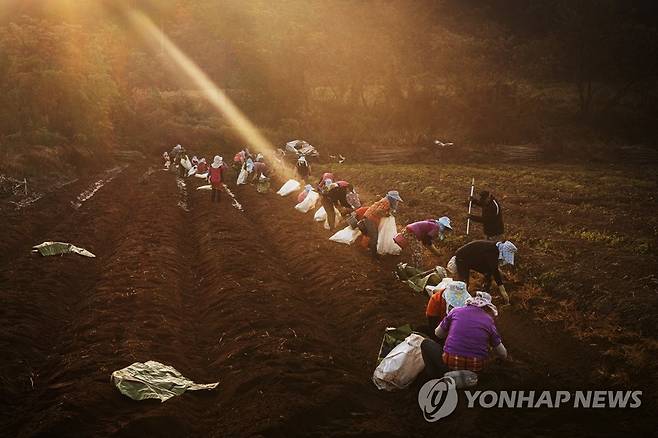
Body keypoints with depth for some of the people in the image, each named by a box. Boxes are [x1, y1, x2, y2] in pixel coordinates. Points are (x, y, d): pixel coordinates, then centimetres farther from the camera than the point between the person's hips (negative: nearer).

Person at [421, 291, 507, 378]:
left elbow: (438, 334, 18)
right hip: (476, 369, 3)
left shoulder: (456, 311, 5)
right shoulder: (489, 320, 5)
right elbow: (503, 354, 13)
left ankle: (437, 377, 5)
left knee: (426, 343, 21)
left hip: (450, 366, -2)